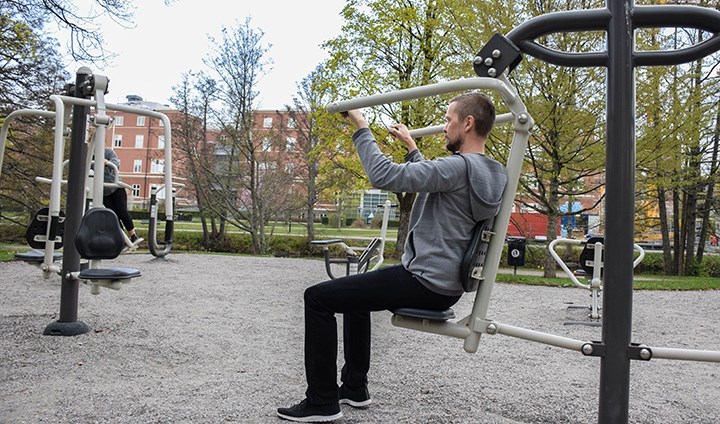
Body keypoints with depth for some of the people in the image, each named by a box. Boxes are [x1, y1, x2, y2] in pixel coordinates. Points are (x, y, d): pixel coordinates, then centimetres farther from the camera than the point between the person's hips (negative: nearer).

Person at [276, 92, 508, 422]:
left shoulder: (460, 166, -20)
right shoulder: (487, 173, 12)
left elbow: (384, 176, -25)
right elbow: (430, 178, 30)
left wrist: (362, 129, -13)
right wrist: (411, 146, 33)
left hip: (425, 283, -10)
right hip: (445, 284, 10)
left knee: (318, 298, -5)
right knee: (354, 293, 29)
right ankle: (354, 387, 31)